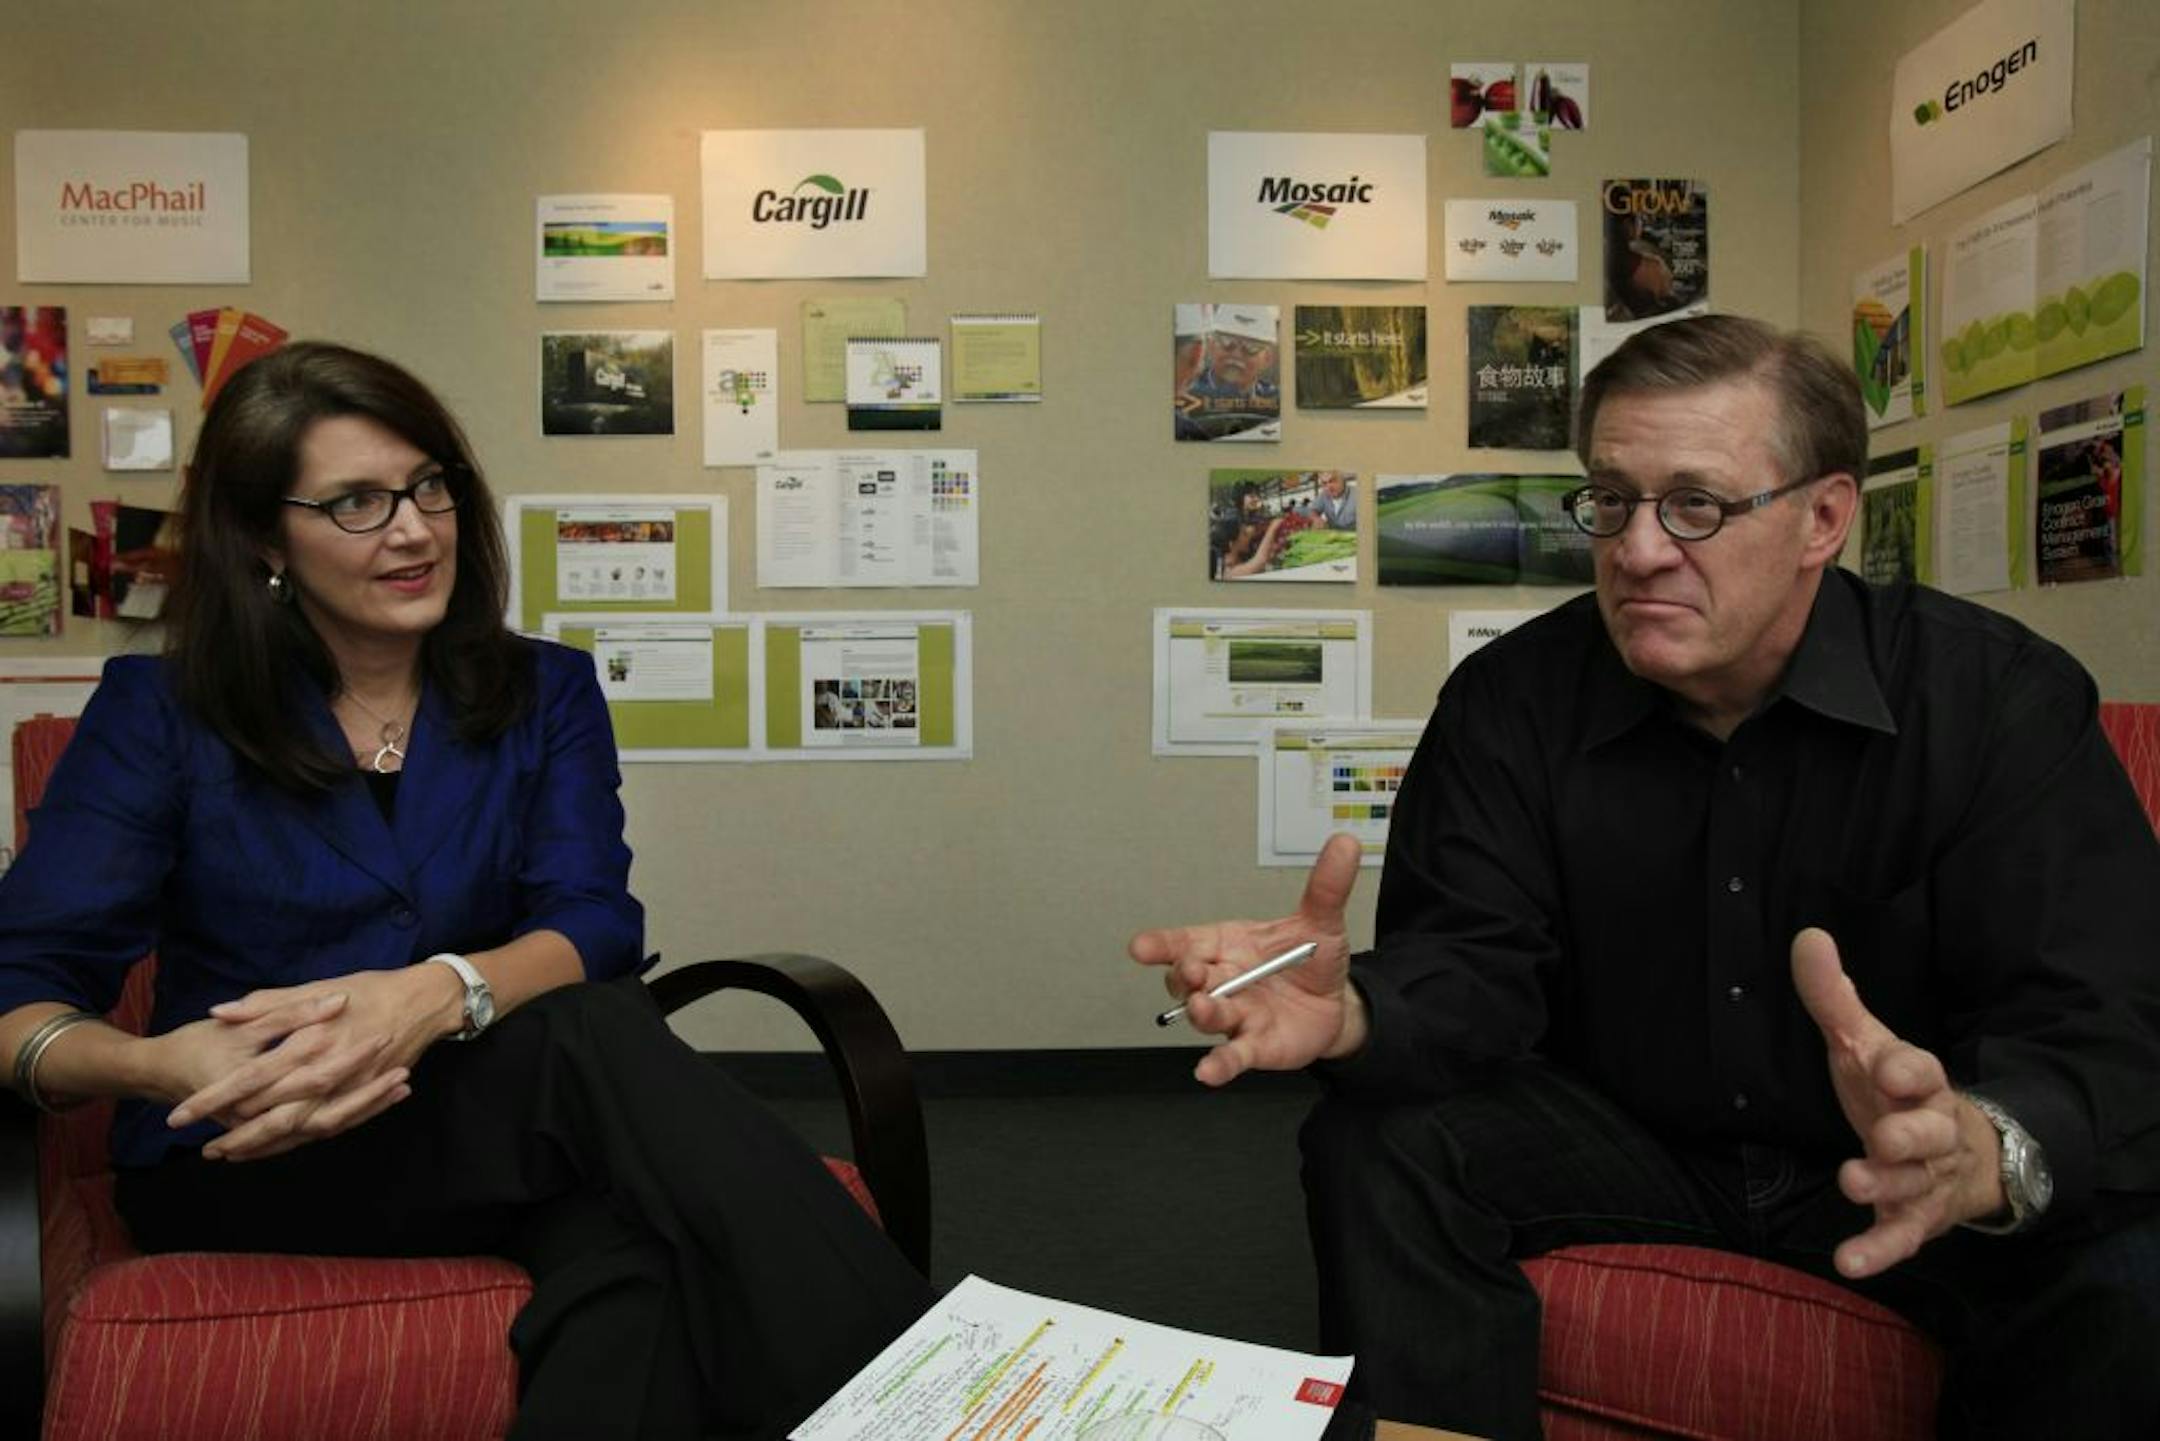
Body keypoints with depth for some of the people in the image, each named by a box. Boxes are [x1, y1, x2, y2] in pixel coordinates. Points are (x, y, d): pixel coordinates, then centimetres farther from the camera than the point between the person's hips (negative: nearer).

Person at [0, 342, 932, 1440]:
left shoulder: (545, 693, 9)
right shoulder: (156, 714, 4)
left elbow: (594, 924, -5)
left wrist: (441, 991, -29)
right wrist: (169, 1064, -27)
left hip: (499, 1121, 2)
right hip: (241, 1166, -1)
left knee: (640, 1254, -38)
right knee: (595, 1042, -34)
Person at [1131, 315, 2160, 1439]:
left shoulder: (2000, 700, -15)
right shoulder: (1511, 701, -8)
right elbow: (1476, 964, -12)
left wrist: (1984, 1148, -48)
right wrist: (1352, 1012, -37)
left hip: (1889, 1170, -1)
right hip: (1630, 1135, 2)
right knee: (1377, 1151, -20)